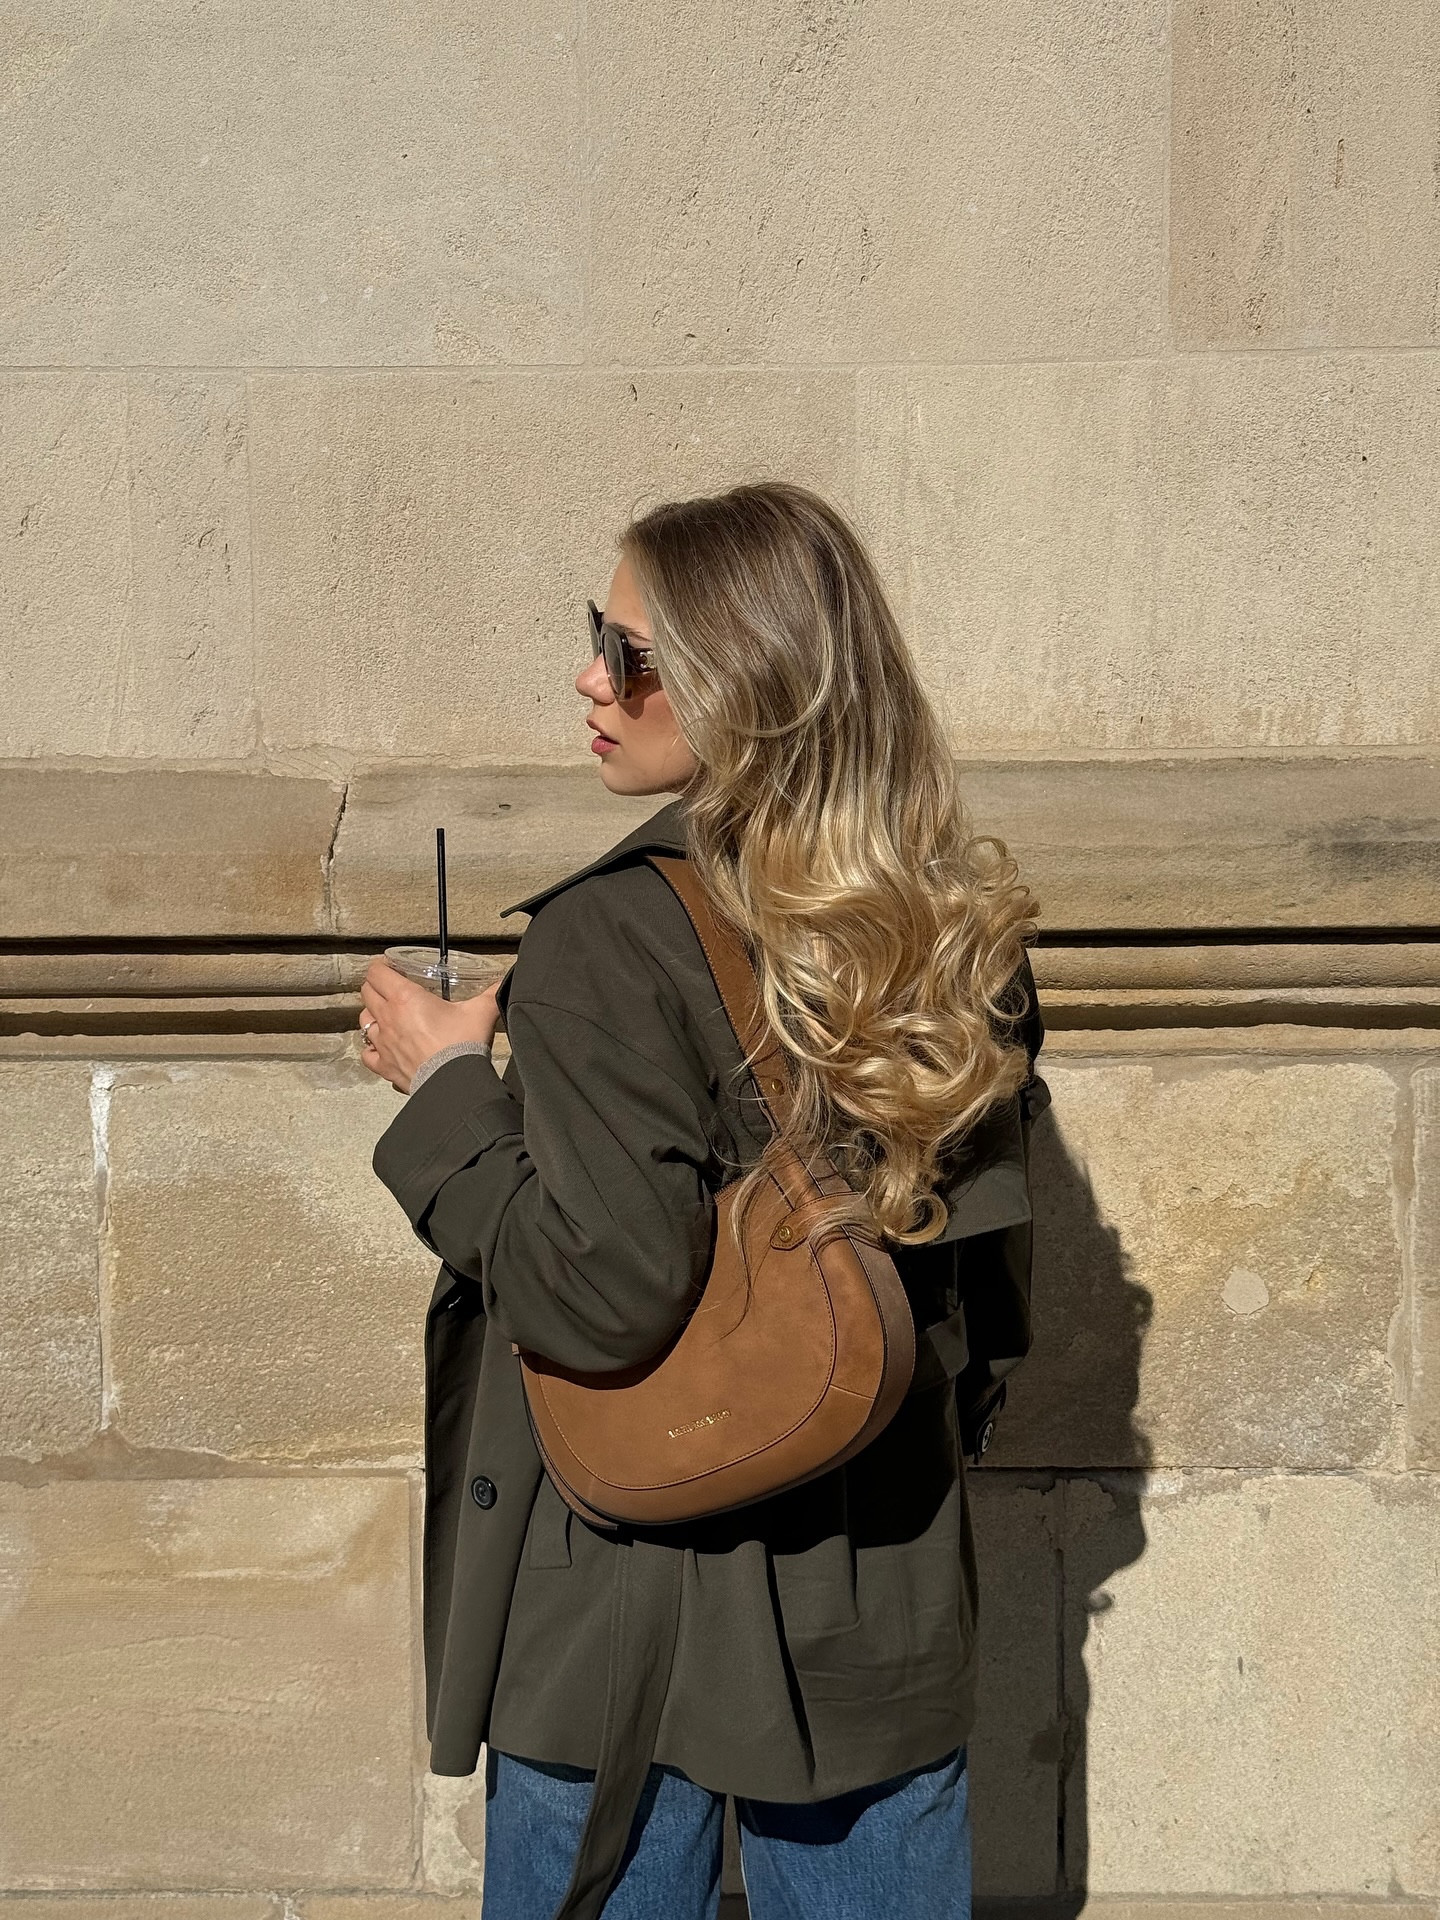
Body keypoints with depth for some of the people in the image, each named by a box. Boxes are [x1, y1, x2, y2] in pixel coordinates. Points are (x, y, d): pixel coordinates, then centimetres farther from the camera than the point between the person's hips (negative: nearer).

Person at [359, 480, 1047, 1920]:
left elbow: (603, 1299, -24)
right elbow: (992, 1284, 6)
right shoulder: (958, 926, -1)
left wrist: (444, 1087, -12)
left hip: (628, 1611, -5)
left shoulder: (614, 938, -21)